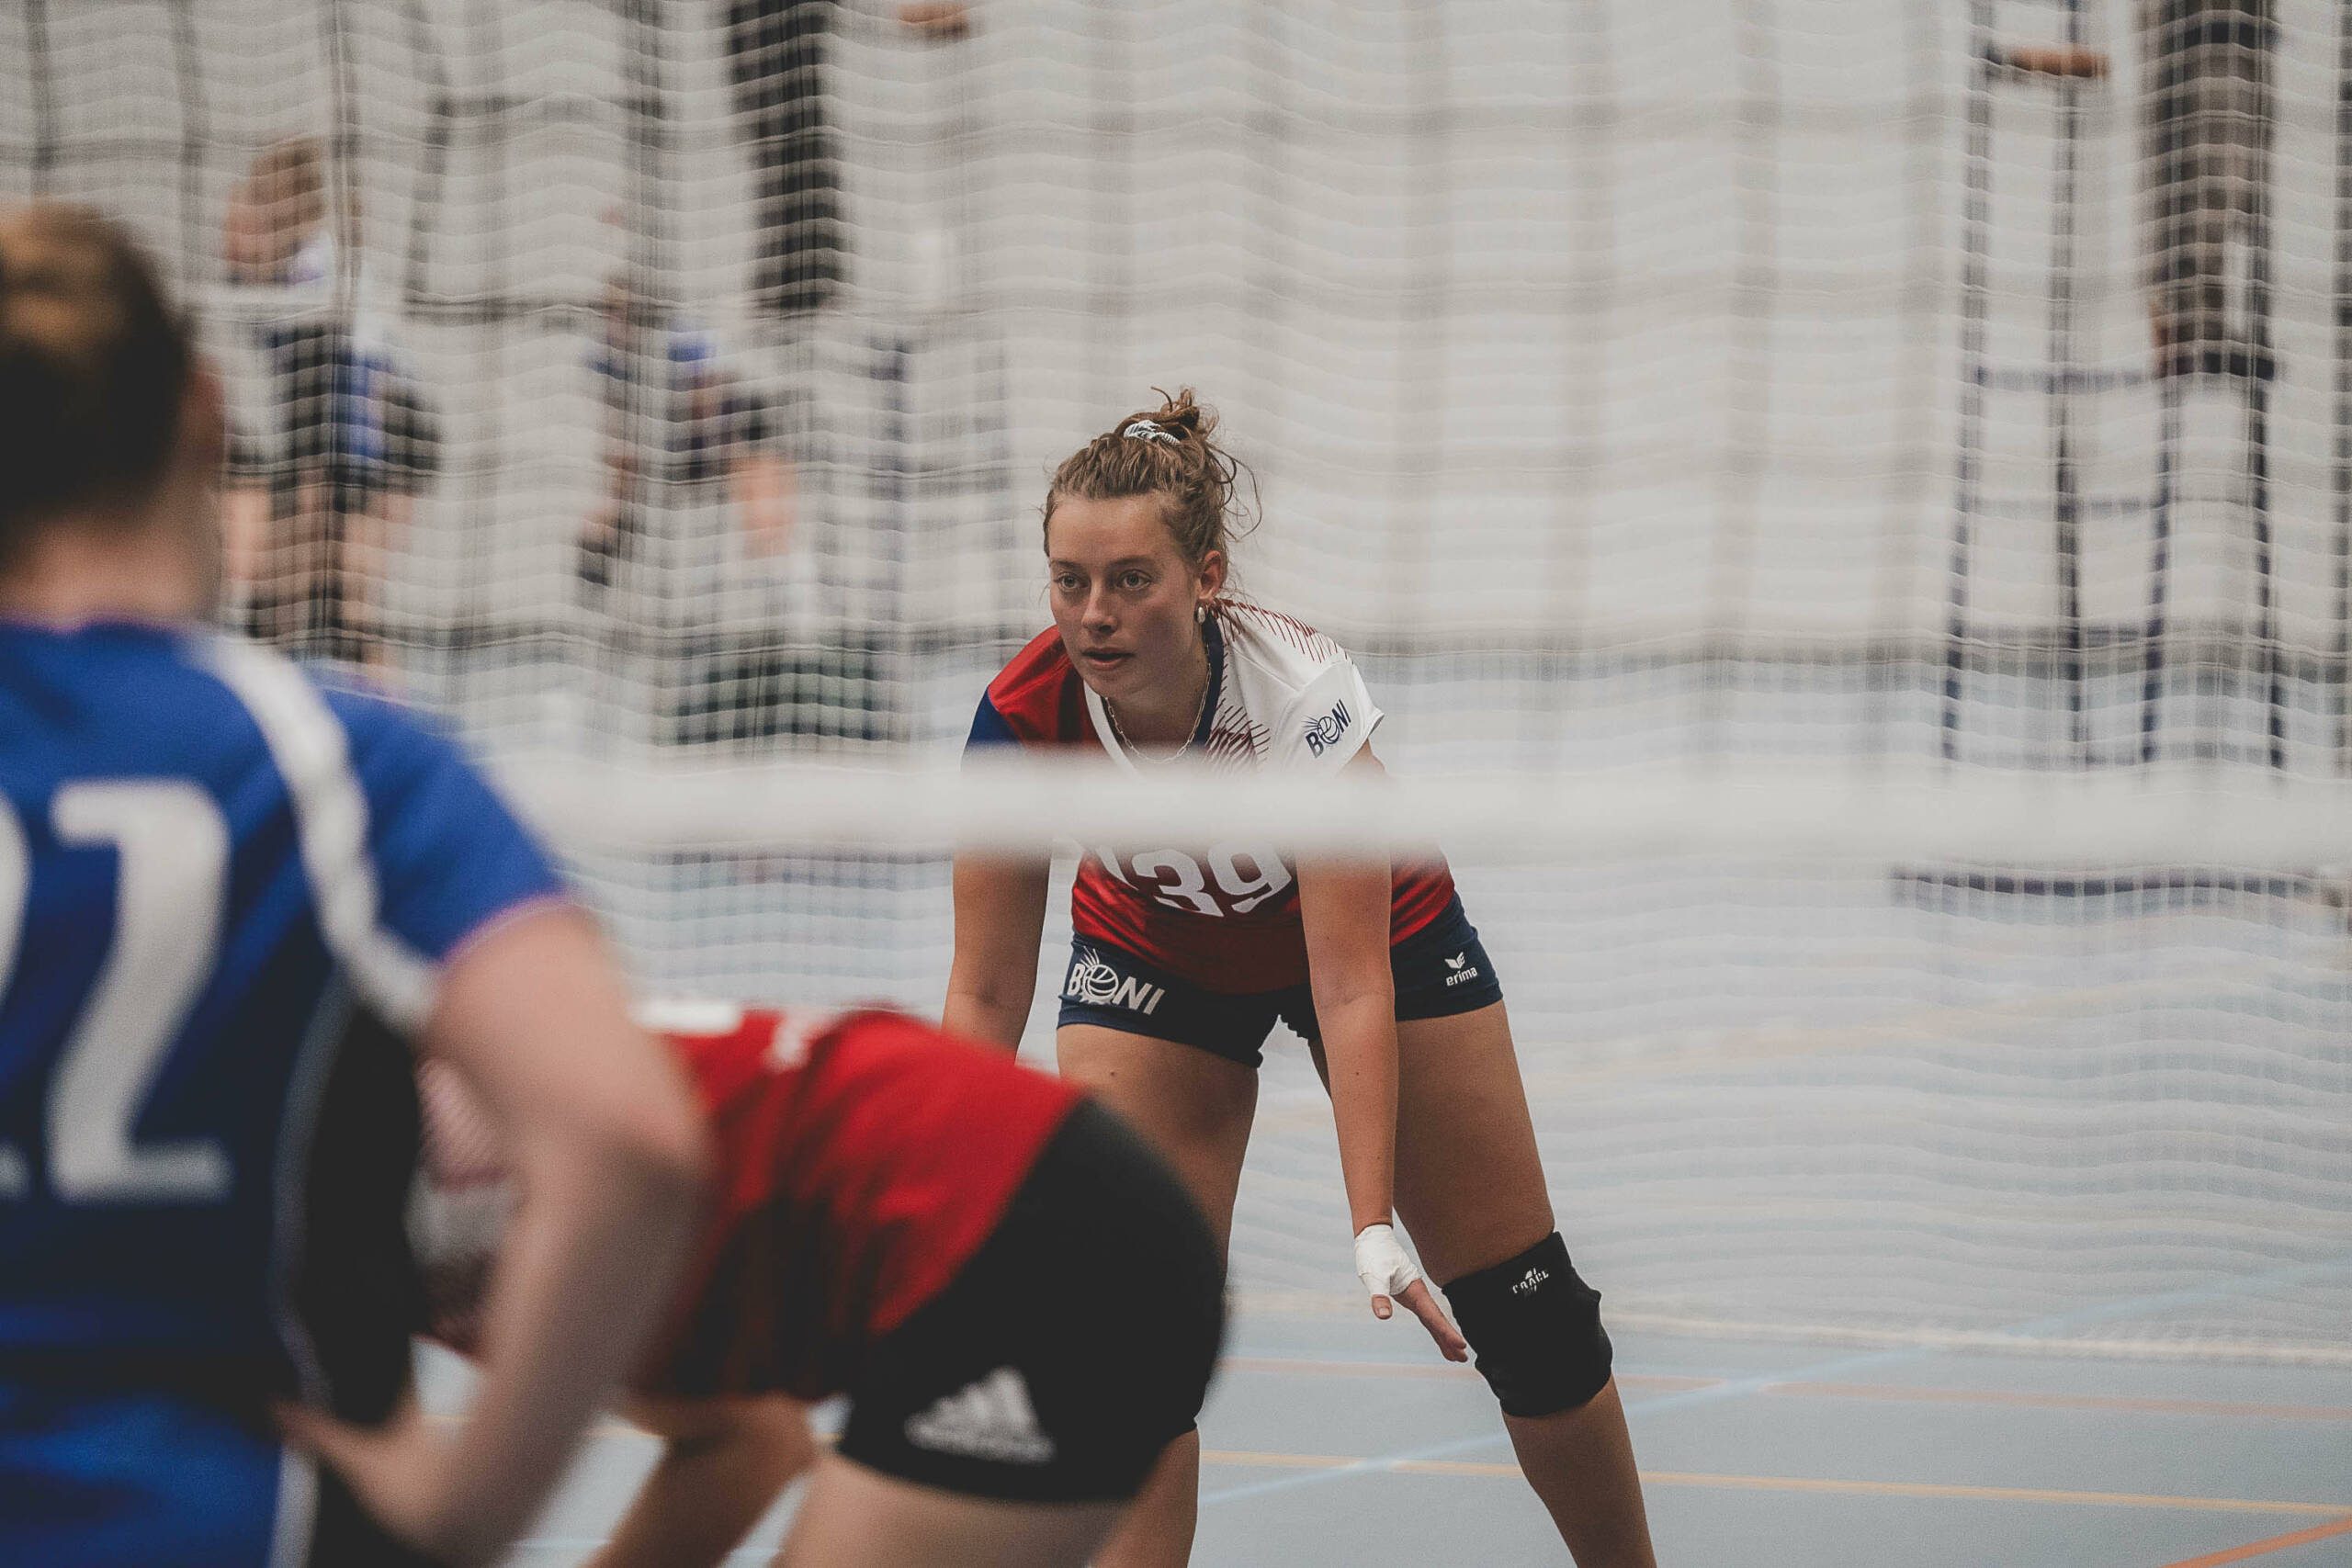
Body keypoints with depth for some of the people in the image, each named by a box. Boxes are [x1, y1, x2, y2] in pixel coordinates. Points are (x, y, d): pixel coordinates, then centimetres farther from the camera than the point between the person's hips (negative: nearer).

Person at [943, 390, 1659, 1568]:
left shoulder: (1302, 695, -38)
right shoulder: (1024, 714, -31)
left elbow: (1351, 989, -38)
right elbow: (986, 993, -23)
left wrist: (1374, 1230, -44)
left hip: (1375, 931, -1)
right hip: (1152, 955, 2)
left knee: (1528, 1315, 3)